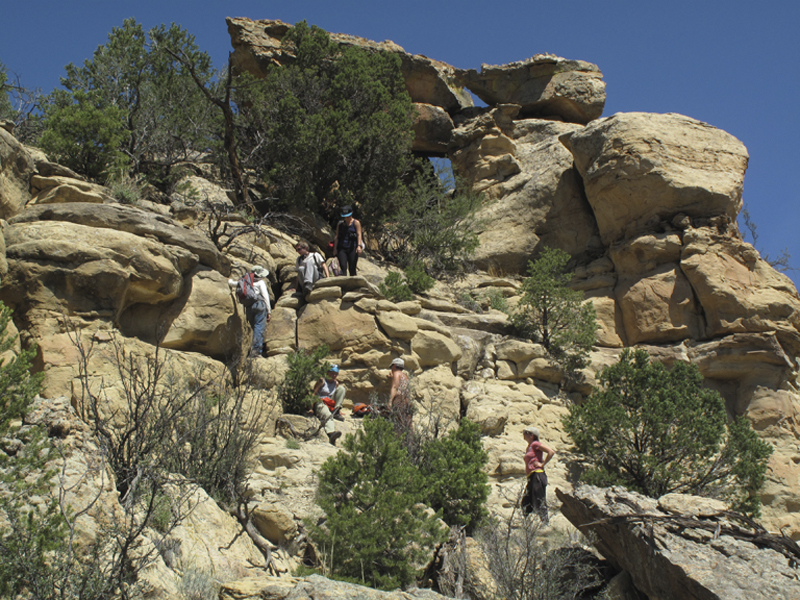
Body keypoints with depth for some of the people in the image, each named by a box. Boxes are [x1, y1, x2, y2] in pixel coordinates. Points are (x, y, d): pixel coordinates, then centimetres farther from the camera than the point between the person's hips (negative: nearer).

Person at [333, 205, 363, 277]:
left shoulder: (356, 223, 5)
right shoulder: (340, 224, 15)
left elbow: (359, 234, -7)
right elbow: (337, 237, 13)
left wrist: (359, 246, -22)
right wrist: (335, 249, 4)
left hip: (352, 249, -2)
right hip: (341, 248, 2)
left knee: (352, 269, -4)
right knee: (343, 267, -14)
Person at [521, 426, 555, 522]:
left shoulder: (535, 444, -4)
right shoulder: (529, 446, 22)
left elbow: (551, 452, -14)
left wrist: (542, 464, -12)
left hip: (537, 475, -10)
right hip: (531, 477, 10)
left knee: (539, 502, -11)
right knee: (526, 502, 7)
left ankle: (546, 524, -10)